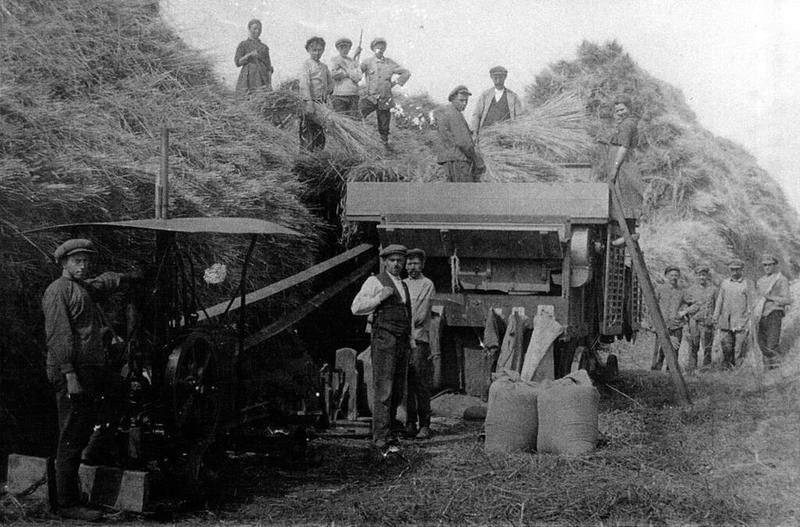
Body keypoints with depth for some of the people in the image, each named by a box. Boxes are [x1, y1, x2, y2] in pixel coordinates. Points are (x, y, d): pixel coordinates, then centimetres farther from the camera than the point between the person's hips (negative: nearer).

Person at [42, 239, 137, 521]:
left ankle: (69, 498, 19)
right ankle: (68, 504, -5)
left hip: (89, 371, 10)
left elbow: (103, 282, 44)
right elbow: (58, 334, -17)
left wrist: (125, 277, 57)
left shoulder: (84, 288, 20)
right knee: (72, 439, -8)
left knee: (82, 435, 12)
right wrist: (70, 375, -23)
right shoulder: (59, 290, -8)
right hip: (72, 373, -10)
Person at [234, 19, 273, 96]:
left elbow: (268, 67, 15)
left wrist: (270, 83, 1)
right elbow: (238, 62, -1)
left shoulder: (264, 47, 19)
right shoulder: (243, 45, 10)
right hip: (248, 79, -2)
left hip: (262, 80, 2)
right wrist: (250, 54, -17)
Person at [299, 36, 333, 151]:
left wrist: (329, 91, 6)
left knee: (321, 131, 8)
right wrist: (309, 102, -23)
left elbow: (330, 82, 28)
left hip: (323, 103, 6)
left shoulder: (324, 67, 15)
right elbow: (304, 85, -15)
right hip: (311, 102, -6)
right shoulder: (306, 65, -5)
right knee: (308, 132, -6)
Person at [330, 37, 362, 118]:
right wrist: (349, 73, -2)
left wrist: (345, 69, -3)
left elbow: (358, 77, 1)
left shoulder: (353, 61, 16)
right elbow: (333, 74, -10)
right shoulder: (334, 60, 9)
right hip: (339, 96, -3)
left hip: (353, 96, 3)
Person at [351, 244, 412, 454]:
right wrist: (379, 297, -13)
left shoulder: (404, 285, 23)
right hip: (384, 340, -7)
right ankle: (382, 439, -10)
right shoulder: (375, 282, 1)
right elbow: (356, 307, -5)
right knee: (384, 391, -11)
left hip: (402, 342, 7)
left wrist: (410, 342, 21)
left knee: (397, 393, 7)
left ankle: (386, 431, 18)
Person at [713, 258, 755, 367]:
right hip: (726, 321, 2)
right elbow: (719, 301, 13)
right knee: (726, 346, 1)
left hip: (741, 321, -2)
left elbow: (751, 302, 1)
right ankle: (726, 367, 12)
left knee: (739, 348, -3)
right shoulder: (724, 283, 10)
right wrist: (715, 318, 9)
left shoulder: (747, 284, 1)